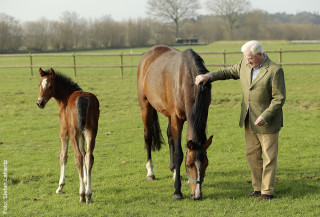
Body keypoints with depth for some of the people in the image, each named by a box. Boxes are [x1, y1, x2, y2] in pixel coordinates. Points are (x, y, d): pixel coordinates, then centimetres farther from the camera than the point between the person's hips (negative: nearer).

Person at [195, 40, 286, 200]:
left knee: (268, 156, 3)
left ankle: (268, 191, 11)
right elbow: (229, 72, 13)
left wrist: (265, 116, -24)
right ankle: (258, 187, 24)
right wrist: (209, 76, -3)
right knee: (252, 154, 13)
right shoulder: (245, 64, 0)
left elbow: (279, 99, -18)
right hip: (249, 121, 7)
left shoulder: (275, 71, -19)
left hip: (267, 121, -7)